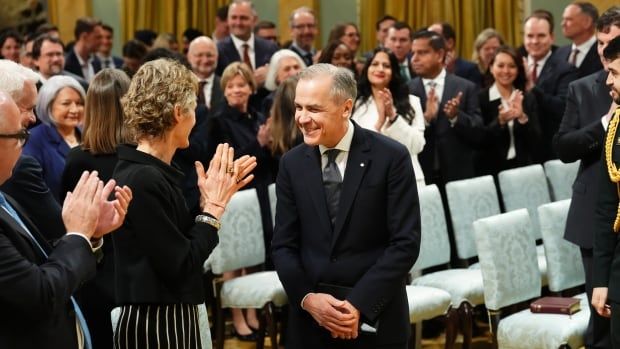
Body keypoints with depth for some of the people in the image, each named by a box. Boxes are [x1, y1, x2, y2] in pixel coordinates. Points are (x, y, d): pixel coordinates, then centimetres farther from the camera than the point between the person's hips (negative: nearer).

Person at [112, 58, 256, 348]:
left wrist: (213, 199, 7)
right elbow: (181, 266, -20)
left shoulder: (151, 172, 9)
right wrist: (214, 206, -10)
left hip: (171, 321, 9)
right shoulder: (143, 179, -19)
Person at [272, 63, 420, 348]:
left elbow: (406, 243, -10)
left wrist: (359, 304, -16)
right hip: (310, 318, 3)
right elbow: (283, 245, 4)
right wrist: (308, 298, -12)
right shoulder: (292, 163, 4)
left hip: (376, 318, -3)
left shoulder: (391, 157, -7)